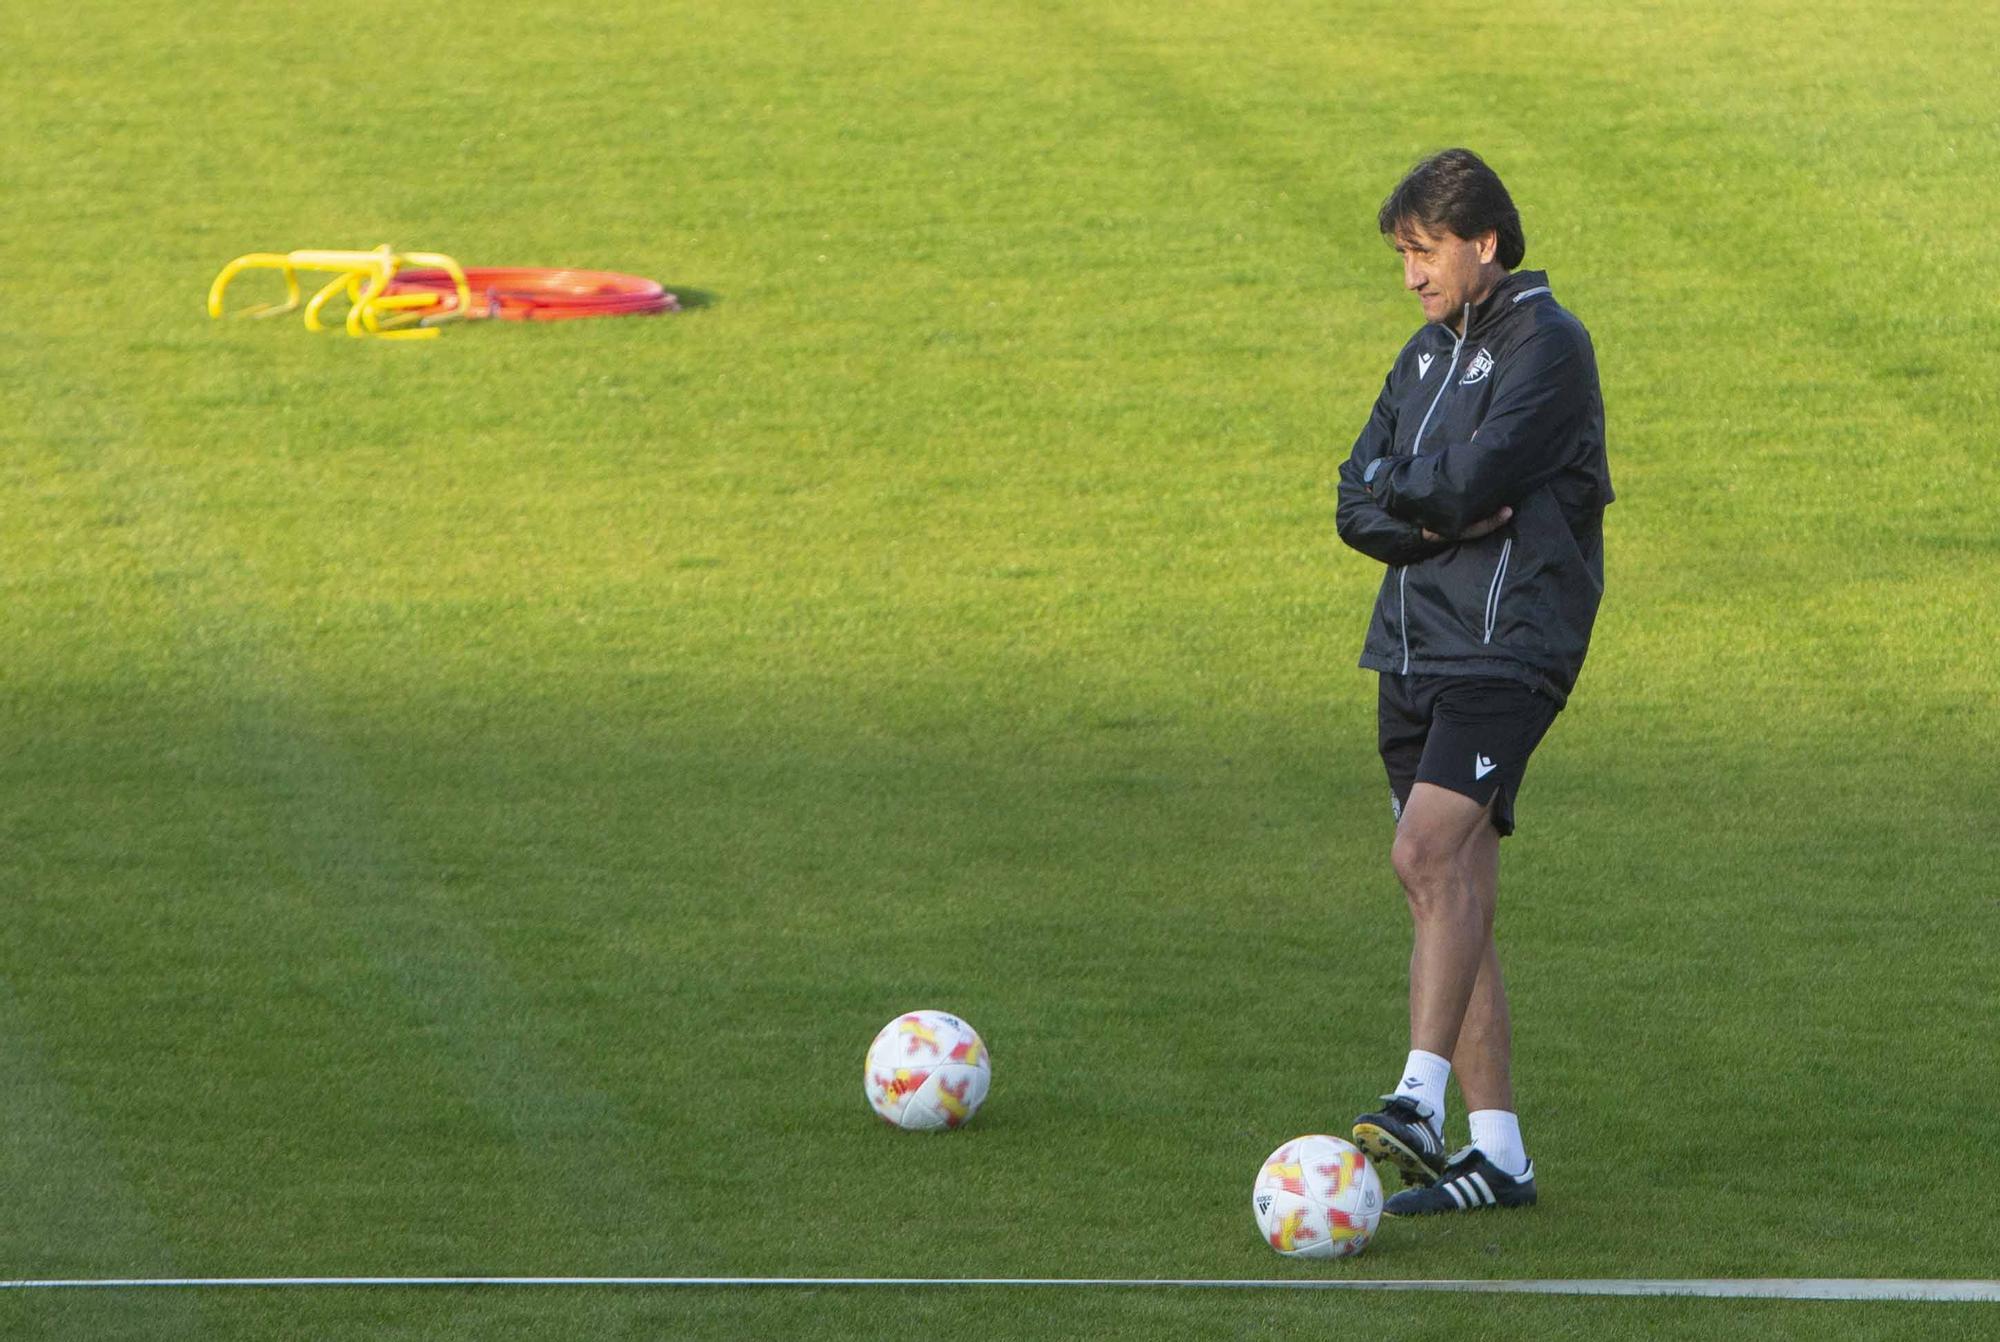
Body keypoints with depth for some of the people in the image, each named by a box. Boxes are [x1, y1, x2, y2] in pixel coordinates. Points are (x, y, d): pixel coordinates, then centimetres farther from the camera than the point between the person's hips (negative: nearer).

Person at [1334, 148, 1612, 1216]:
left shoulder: (1546, 345, -7)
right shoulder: (1430, 354, 18)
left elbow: (1469, 485, -18)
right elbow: (1359, 510, 10)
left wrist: (1399, 490, 1)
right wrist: (1436, 514, -10)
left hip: (1508, 647, -8)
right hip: (1415, 648, 8)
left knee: (1430, 851, -24)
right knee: (1450, 885, 5)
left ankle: (1421, 1101, -28)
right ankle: (1496, 1152, 6)